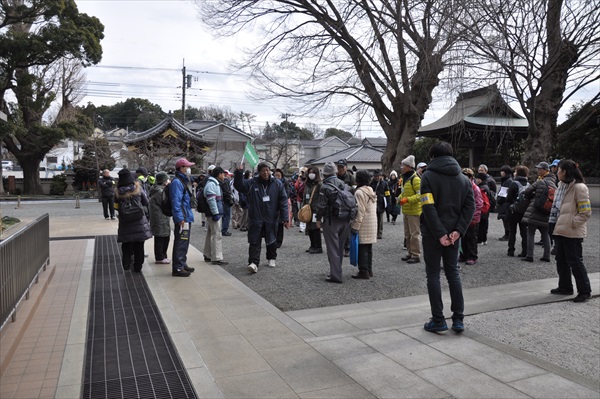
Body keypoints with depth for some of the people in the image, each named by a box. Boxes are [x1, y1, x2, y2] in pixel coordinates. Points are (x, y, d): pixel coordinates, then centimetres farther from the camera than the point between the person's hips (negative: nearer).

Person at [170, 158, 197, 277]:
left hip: (187, 218, 10)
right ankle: (178, 268, -1)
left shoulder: (184, 181, 18)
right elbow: (176, 202, -20)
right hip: (182, 219, -10)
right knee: (180, 243, -6)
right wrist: (180, 219, -23)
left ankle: (182, 264, 29)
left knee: (185, 243, 18)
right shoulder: (177, 182, -14)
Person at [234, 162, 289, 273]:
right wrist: (239, 173, -20)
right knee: (254, 242, -4)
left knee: (272, 241, 16)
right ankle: (253, 263, -4)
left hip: (271, 219, 1)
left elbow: (283, 201, -2)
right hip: (255, 219, -1)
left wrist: (285, 218, -7)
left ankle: (271, 259, 36)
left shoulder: (277, 184, -2)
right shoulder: (252, 183, -2)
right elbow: (239, 186, -4)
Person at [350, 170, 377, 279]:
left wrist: (355, 226, -17)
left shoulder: (359, 192, -14)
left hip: (364, 224, -9)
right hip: (372, 223, 9)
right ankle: (369, 270, 22)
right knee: (368, 248, 14)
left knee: (362, 248, -4)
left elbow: (360, 211, -19)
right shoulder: (371, 191, 14)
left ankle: (363, 271, -2)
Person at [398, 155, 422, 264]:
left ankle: (416, 255, 1)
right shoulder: (405, 179, 15)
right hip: (406, 211, 10)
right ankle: (410, 253, 25)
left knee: (414, 234, -6)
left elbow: (420, 195, -21)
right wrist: (400, 198, 7)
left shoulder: (415, 179, -15)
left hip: (414, 211, -10)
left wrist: (407, 199, -26)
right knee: (407, 234, 15)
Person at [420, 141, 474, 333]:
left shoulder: (428, 176, -7)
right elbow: (470, 206, -1)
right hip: (453, 233, 5)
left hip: (432, 233, -4)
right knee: (453, 273, 13)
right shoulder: (463, 178, 9)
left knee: (433, 275, 4)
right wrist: (458, 230, -7)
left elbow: (429, 208, -18)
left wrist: (440, 234, -16)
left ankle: (438, 320, 6)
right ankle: (458, 319, 14)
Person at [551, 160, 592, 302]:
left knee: (575, 261, 0)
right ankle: (565, 287, 28)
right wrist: (557, 223, 13)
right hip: (560, 230, 9)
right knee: (561, 260, 15)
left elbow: (586, 213, -16)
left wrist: (572, 223, -15)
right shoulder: (562, 186, 10)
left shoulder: (579, 188, -15)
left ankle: (584, 291, 12)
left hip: (572, 232, -8)